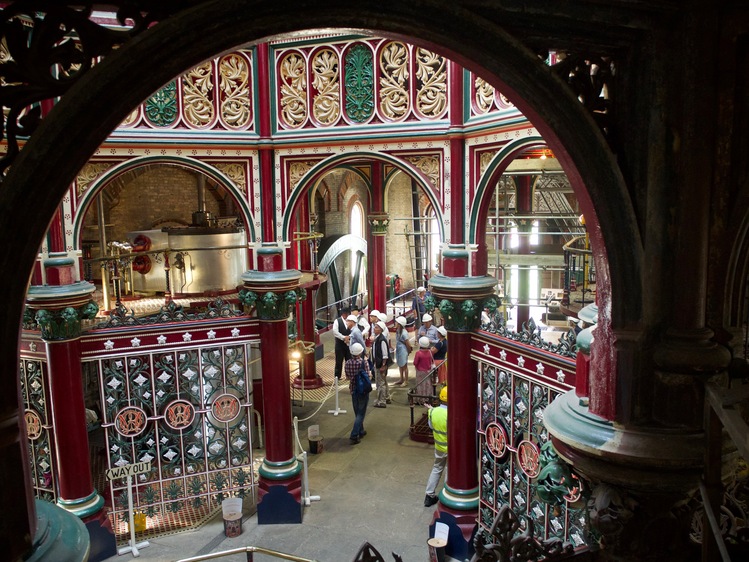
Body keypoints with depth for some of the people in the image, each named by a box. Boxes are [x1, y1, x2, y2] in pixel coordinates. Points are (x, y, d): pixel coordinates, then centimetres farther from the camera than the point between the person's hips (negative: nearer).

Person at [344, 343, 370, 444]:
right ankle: (354, 435, -5)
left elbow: (347, 377, 5)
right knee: (361, 413, 2)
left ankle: (361, 431, 33)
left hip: (353, 390, 5)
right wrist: (370, 372, 3)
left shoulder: (348, 363, -4)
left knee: (357, 412, 20)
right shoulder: (364, 362, -18)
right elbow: (368, 376, -17)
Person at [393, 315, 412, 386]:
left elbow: (408, 344, -18)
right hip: (398, 350, 9)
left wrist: (409, 351, -5)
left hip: (403, 351, -9)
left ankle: (406, 381, 16)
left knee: (404, 366, 3)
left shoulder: (404, 333, -24)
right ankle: (401, 380, 34)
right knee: (400, 365, 19)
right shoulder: (397, 331, 2)